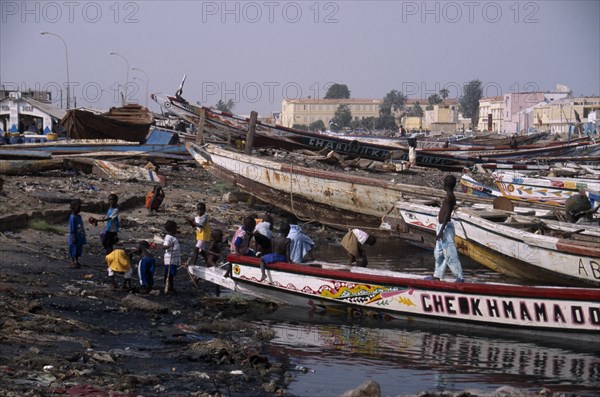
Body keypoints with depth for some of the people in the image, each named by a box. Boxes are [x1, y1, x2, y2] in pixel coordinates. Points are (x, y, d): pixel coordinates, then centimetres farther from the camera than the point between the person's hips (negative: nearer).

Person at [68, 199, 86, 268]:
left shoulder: (79, 216, 12)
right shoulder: (72, 217, -16)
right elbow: (72, 229, -17)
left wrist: (83, 235, 19)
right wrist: (74, 237, -19)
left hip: (80, 238, 9)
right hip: (75, 238, -9)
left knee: (78, 250, 14)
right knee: (73, 250, -3)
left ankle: (76, 262, 23)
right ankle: (73, 262, 1)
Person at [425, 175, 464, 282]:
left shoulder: (449, 197, -17)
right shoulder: (450, 196, 12)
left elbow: (447, 214, -23)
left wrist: (441, 230, -24)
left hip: (445, 227, -10)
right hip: (442, 226, 10)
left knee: (450, 253, -10)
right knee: (439, 252, 18)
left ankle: (460, 277, -10)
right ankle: (437, 275, 26)